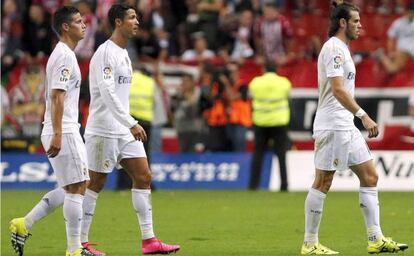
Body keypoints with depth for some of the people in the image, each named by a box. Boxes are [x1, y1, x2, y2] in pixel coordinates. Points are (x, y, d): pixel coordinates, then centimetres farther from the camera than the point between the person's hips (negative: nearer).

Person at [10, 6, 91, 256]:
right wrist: (57, 135, -24)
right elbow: (57, 96, -20)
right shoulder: (65, 56, -13)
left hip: (62, 131, 10)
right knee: (76, 189, -6)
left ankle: (24, 224, 14)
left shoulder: (64, 53, 18)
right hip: (64, 132, -10)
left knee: (71, 188, 14)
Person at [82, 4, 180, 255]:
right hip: (104, 130, -9)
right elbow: (107, 93, -23)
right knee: (96, 184, -3)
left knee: (143, 177, 2)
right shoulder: (106, 53, -15)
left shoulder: (123, 53, 15)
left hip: (125, 130, 9)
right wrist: (131, 124, -27)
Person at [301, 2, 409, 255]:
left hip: (346, 126, 10)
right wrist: (363, 115, -28)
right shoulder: (334, 48, -13)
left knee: (370, 176, 7)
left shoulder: (341, 48, 18)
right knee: (323, 183, -5)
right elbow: (338, 89, -23)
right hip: (332, 126, -10)